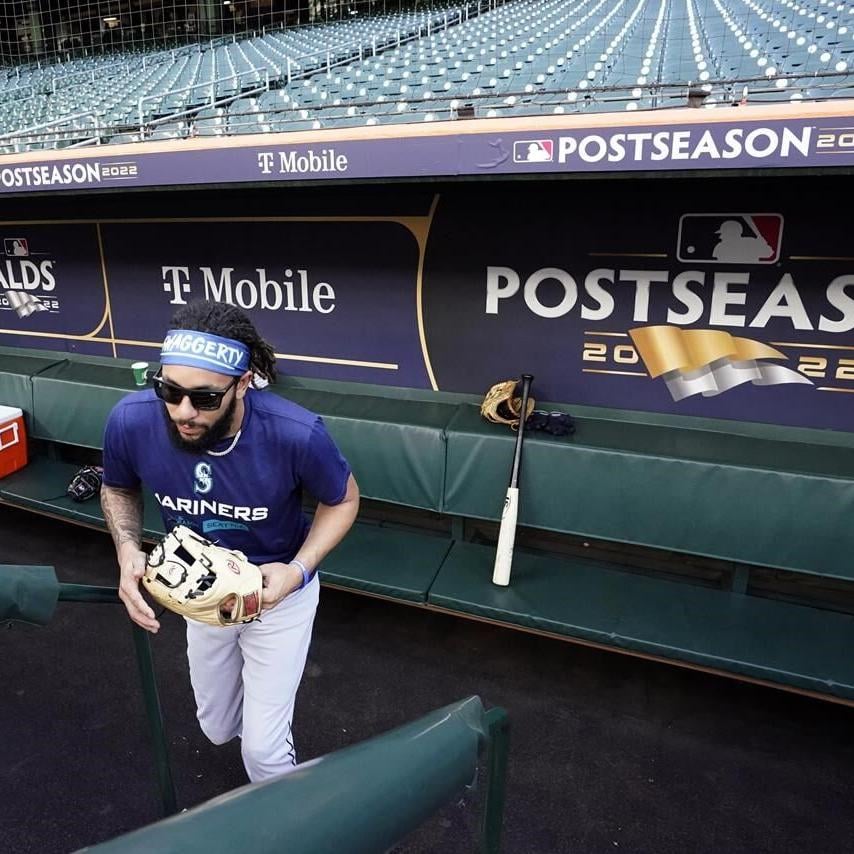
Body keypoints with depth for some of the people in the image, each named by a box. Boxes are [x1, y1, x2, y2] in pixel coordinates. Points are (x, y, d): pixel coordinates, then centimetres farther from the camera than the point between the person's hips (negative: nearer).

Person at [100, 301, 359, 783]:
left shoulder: (297, 433, -36)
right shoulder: (130, 421, -27)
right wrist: (128, 551, -22)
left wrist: (300, 570, -29)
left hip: (278, 592, -3)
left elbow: (343, 500, -14)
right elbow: (118, 490, -3)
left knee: (264, 748, 6)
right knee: (217, 729, 26)